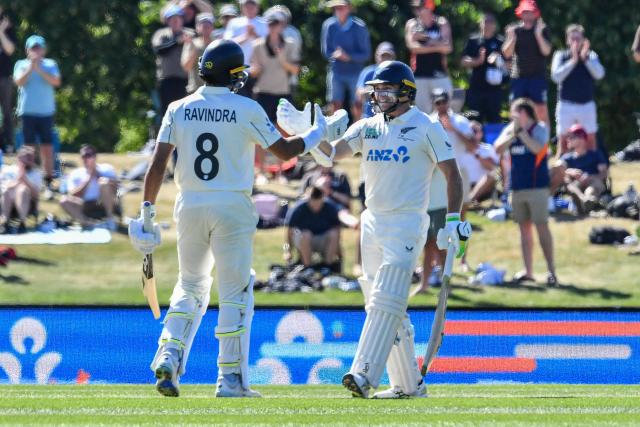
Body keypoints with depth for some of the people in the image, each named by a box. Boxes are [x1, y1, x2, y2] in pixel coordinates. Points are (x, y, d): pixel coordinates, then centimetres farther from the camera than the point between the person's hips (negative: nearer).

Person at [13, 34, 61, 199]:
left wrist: (39, 70, -17)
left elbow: (56, 82, -10)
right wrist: (30, 68, -19)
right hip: (28, 112, 0)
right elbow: (19, 81, -10)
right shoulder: (21, 65, 5)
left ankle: (48, 184, 1)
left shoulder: (50, 65, 5)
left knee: (47, 148, -2)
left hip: (46, 112, 0)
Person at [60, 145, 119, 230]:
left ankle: (109, 218, -19)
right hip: (86, 208, 1)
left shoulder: (106, 170, 0)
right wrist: (87, 180, -16)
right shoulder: (75, 174, 2)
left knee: (104, 182, -28)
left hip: (103, 206, -1)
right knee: (64, 201, -23)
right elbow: (73, 197, -10)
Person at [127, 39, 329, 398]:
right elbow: (284, 151, 0)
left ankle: (170, 354, -1)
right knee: (235, 291, 4)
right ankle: (231, 379, 3)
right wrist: (317, 134, 17)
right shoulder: (247, 110, -6)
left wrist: (148, 210, 2)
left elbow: (158, 163, -2)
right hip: (233, 208, -3)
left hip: (190, 208, 3)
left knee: (191, 285, 19)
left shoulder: (179, 110, 2)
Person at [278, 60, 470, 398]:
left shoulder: (426, 127, -3)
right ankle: (408, 384, 14)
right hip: (372, 223, 7)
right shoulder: (368, 127, 11)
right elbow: (331, 153, -1)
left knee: (386, 301, -16)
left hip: (407, 222, -7)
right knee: (386, 306, 8)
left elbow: (451, 174, -3)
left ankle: (364, 375, -26)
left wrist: (454, 219, -12)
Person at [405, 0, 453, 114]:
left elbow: (447, 48, -9)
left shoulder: (442, 23, 3)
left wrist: (424, 37, -12)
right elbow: (413, 47, -8)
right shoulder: (412, 24, 7)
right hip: (419, 76, 1)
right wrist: (436, 46, -13)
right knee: (422, 112, 1)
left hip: (439, 74, -1)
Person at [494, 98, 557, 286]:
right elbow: (498, 149, 0)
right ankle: (528, 271, 14)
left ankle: (551, 270, -9)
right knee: (524, 228, 9)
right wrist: (513, 133, -11)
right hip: (517, 186, 6)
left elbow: (537, 147, -21)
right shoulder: (510, 129, 11)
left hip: (537, 186, -6)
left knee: (542, 227, -10)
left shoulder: (539, 129, -4)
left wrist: (520, 131, -16)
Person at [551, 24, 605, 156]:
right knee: (563, 140, 1)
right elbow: (556, 76, -11)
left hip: (587, 104, 1)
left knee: (591, 140, 2)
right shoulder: (561, 55, 4)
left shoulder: (591, 56, 6)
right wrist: (573, 60, -17)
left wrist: (585, 58, -18)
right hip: (566, 104, -1)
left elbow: (599, 74, -9)